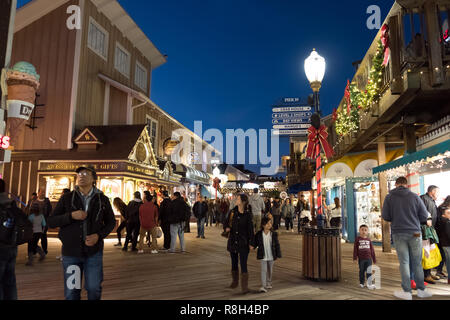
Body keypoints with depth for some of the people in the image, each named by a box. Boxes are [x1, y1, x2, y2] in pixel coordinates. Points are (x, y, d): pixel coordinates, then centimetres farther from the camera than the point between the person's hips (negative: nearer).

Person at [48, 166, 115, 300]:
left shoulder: (102, 199, 2)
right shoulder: (67, 198, 2)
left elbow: (111, 222, 9)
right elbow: (51, 222, 0)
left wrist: (99, 235, -9)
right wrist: (71, 216, -17)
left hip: (94, 251, 0)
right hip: (71, 252, 0)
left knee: (94, 288, 4)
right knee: (71, 291, 8)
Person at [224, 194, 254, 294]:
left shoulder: (248, 214, -10)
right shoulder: (232, 212, 0)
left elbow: (250, 229, -7)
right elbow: (227, 221, 14)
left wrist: (251, 243, -9)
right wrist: (227, 227, -9)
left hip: (243, 243, -4)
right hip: (232, 241, 4)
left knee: (243, 265, -5)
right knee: (234, 263, 18)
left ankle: (245, 287, 3)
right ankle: (235, 281, 37)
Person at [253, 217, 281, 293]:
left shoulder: (274, 234, -3)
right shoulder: (259, 234, -6)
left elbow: (277, 245, 1)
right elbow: (255, 243, 5)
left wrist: (278, 254, 0)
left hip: (271, 256, 2)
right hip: (263, 256, -2)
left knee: (270, 271, 16)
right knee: (263, 270, -8)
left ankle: (268, 283, 35)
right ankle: (263, 286, -7)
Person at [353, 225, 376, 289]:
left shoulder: (368, 239, 5)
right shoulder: (358, 239, -2)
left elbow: (372, 249, 11)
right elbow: (355, 249, -2)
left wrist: (374, 258, 13)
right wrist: (355, 258, -6)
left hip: (368, 258, 1)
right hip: (361, 259, -1)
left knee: (369, 271, -3)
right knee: (362, 271, 10)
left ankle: (369, 283, 1)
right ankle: (361, 283, 23)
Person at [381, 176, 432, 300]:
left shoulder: (389, 197, -1)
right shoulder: (415, 196, -1)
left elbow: (385, 216, -2)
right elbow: (424, 215, 2)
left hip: (398, 233, 0)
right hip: (415, 233, 1)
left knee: (404, 262, 4)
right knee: (417, 263, 11)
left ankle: (407, 292, 6)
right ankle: (421, 289, 18)